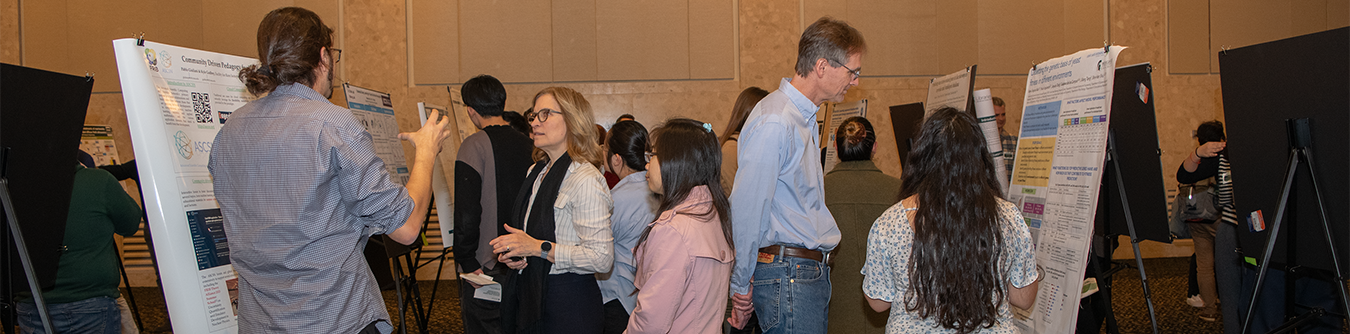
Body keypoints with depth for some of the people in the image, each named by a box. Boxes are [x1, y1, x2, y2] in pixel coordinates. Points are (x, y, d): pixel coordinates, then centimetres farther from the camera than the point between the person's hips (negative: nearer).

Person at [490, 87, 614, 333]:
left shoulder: (585, 180, -19)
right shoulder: (536, 172, 11)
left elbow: (601, 258, -24)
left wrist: (539, 248, -24)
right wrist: (511, 251, 1)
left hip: (568, 306, -8)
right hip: (528, 295, 8)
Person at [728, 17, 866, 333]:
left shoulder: (806, 117, 15)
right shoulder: (774, 123, -18)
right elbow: (746, 210, -17)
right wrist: (740, 288, -11)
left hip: (814, 271, 9)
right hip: (787, 274, -9)